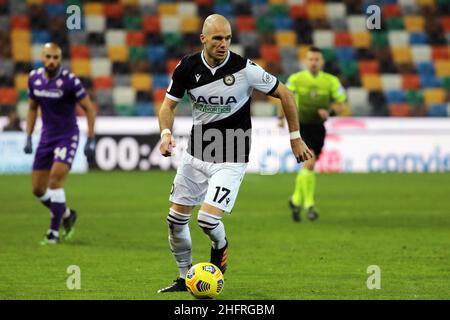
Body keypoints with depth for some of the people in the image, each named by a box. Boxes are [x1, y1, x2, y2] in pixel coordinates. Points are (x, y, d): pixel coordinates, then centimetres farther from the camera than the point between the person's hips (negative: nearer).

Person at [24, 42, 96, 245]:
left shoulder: (70, 81, -16)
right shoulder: (34, 78, 0)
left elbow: (89, 109, -9)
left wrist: (91, 141, -12)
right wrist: (28, 137, 10)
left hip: (67, 137, -6)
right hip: (46, 137, 6)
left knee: (56, 178, -21)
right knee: (38, 189, 4)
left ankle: (54, 231, -11)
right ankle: (66, 215, 30)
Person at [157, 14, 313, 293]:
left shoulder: (244, 69, -18)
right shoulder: (188, 68, -8)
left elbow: (285, 94, -6)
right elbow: (169, 103, 6)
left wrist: (295, 138, -2)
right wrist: (166, 133, -14)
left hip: (231, 160, -4)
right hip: (196, 154, 4)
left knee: (207, 219, -18)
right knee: (176, 219, 6)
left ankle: (220, 248, 19)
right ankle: (185, 278, 27)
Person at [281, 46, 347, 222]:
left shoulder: (331, 81, 0)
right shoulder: (295, 79, -4)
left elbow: (341, 104, 3)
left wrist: (329, 111, -16)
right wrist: (281, 117, -10)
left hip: (318, 127, 3)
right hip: (301, 126, -3)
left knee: (309, 166, 10)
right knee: (309, 162, -20)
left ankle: (296, 200, 31)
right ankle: (309, 204, -15)